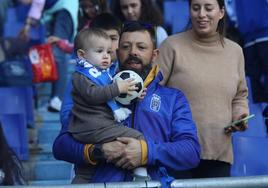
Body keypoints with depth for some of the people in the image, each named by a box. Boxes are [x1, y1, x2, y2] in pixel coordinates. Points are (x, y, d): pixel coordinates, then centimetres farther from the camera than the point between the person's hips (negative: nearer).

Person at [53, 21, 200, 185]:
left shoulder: (173, 98, 18)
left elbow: (192, 151, 5)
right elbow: (61, 145, 11)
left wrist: (148, 152, -11)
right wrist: (96, 151, -9)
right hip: (103, 181, -1)